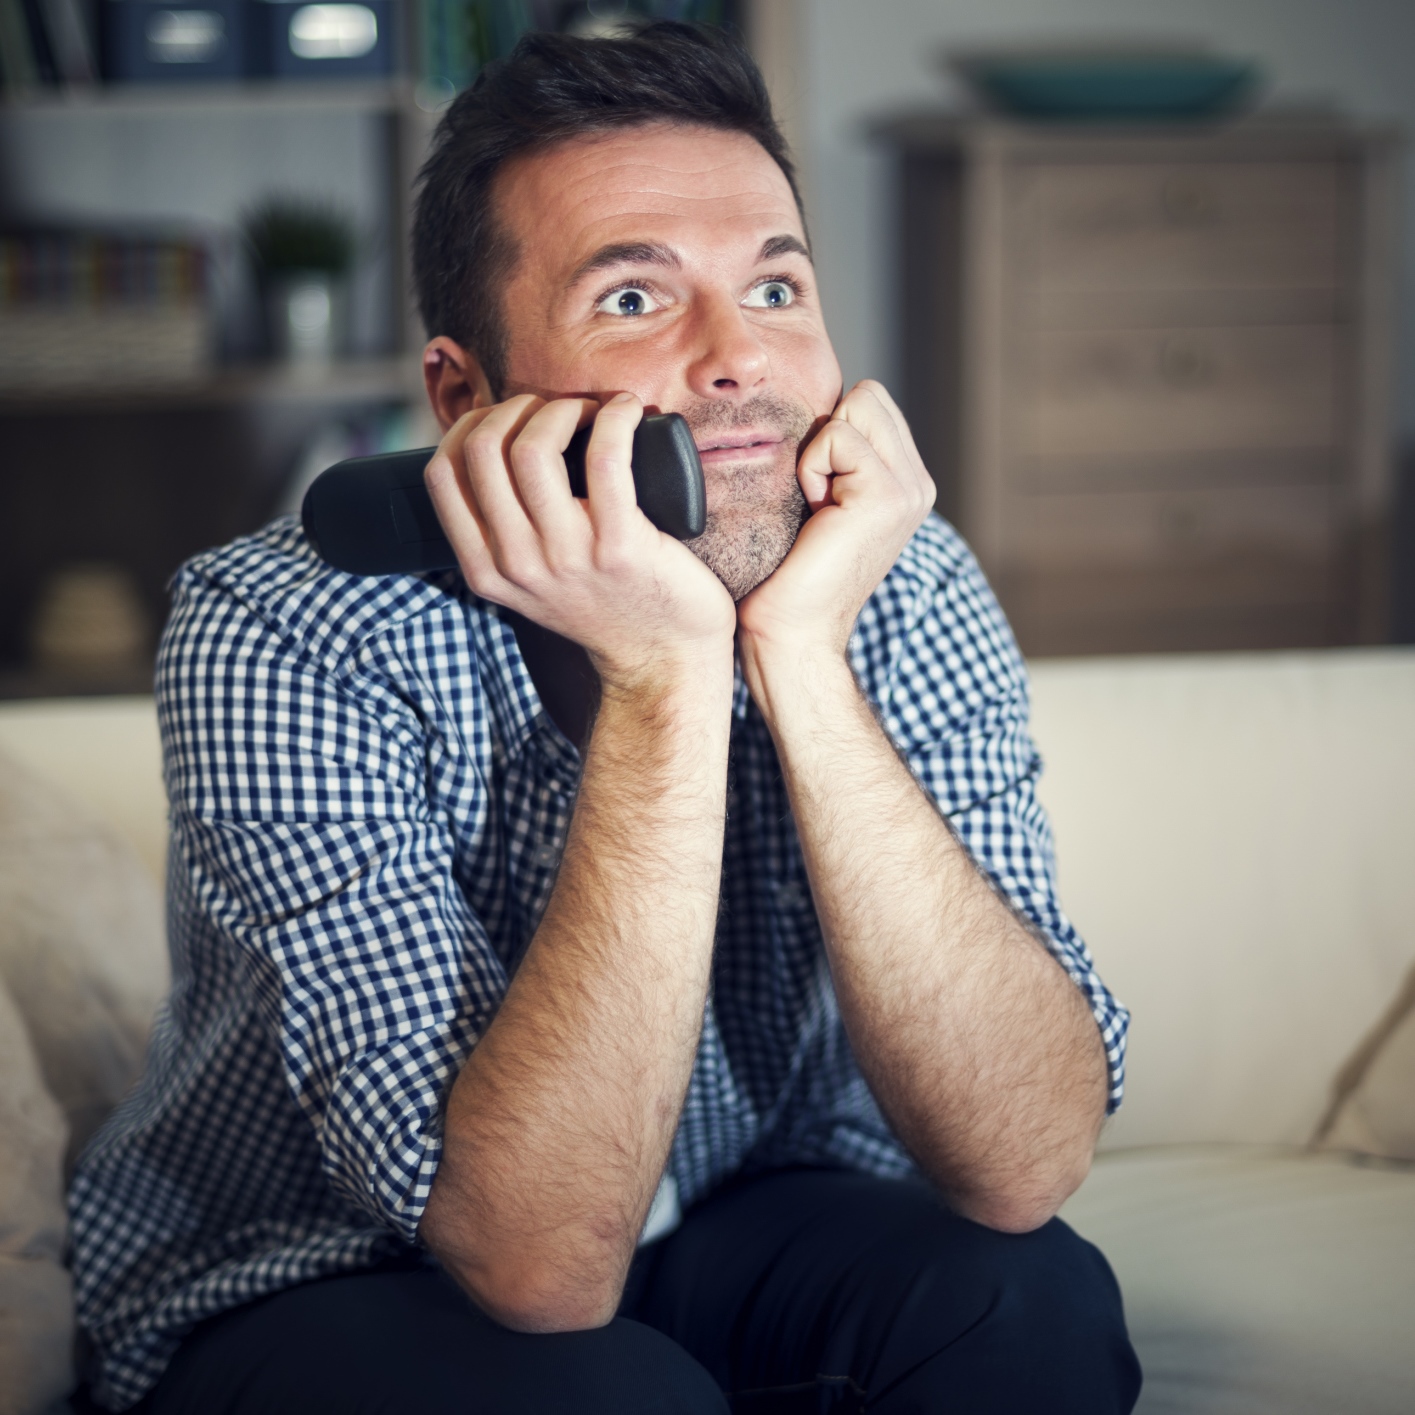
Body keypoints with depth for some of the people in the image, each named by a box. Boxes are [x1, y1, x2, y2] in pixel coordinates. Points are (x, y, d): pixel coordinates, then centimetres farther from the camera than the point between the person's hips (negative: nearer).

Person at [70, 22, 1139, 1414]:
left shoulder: (907, 595, -16)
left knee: (1023, 1297, -26)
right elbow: (539, 1259, -33)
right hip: (303, 1288, -2)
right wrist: (661, 679, -39)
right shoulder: (281, 635, -26)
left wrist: (800, 660, -35)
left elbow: (1025, 1168, -27)